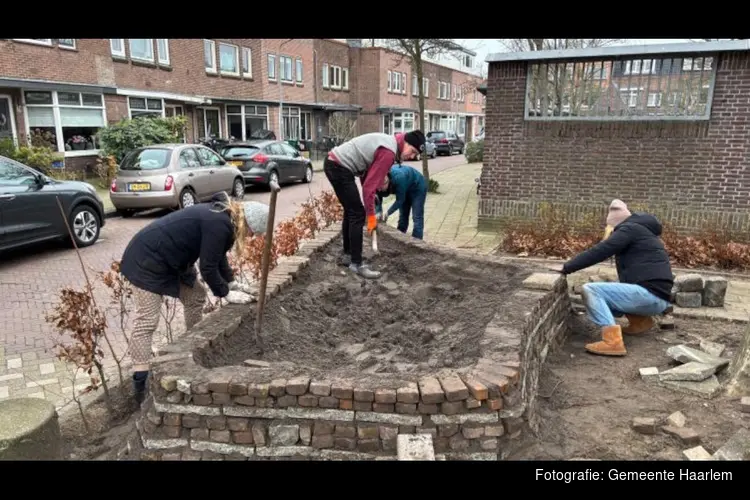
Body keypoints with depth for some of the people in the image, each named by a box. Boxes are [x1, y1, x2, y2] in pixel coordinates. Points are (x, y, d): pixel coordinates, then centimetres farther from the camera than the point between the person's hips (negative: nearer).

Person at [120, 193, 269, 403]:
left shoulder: (221, 215, 4)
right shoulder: (219, 224, -25)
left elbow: (218, 255, 17)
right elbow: (208, 267, -20)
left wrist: (231, 282, 14)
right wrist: (226, 294, -7)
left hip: (170, 260, 10)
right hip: (147, 259, -10)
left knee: (196, 297, 16)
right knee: (147, 321, -10)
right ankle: (141, 385, -7)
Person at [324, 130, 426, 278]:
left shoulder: (389, 143, 12)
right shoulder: (388, 151, -19)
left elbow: (370, 179, 16)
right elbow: (370, 185, -19)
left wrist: (370, 210, 13)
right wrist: (371, 215, -12)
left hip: (335, 164, 11)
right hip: (339, 168, -11)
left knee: (350, 212, 18)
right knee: (357, 214, -7)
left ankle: (347, 255, 29)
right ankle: (356, 264, -2)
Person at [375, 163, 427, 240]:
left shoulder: (398, 177, -40)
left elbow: (400, 199, -31)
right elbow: (378, 199, -13)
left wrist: (387, 212, -35)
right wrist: (378, 213, -28)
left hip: (417, 187, -6)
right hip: (406, 189, 6)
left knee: (417, 217, -12)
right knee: (403, 216, 12)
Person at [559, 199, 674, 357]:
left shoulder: (629, 229, -5)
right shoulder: (639, 229, 24)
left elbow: (599, 252, -14)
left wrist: (566, 267, -9)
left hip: (649, 294, -10)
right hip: (657, 297, 10)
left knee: (590, 290, -18)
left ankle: (613, 341, -29)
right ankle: (641, 319, 15)